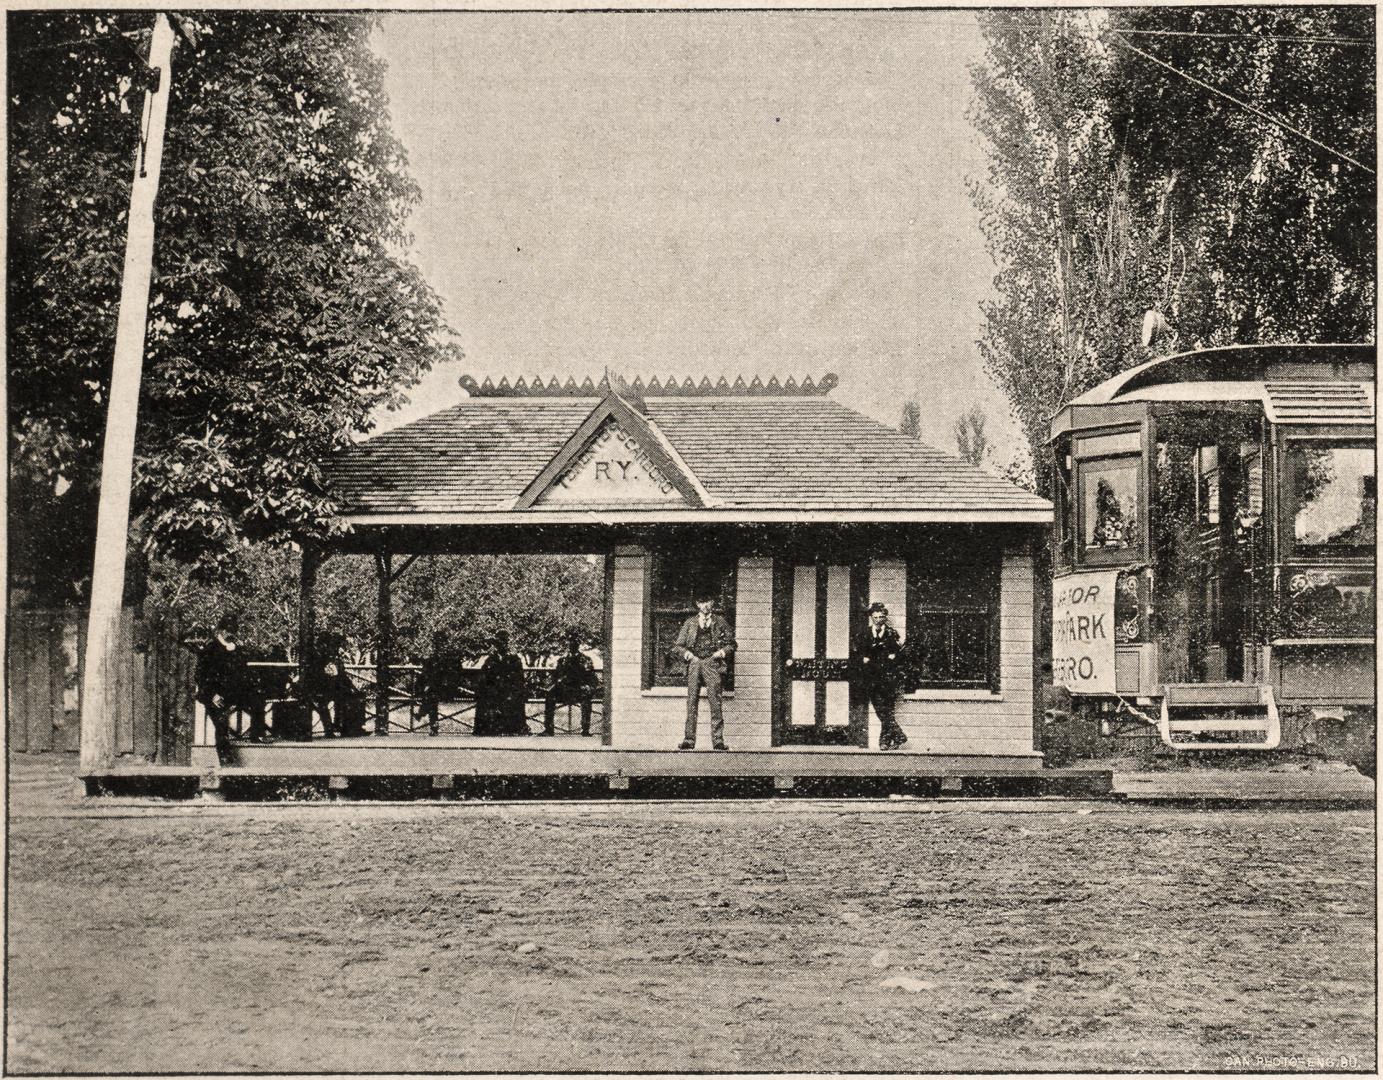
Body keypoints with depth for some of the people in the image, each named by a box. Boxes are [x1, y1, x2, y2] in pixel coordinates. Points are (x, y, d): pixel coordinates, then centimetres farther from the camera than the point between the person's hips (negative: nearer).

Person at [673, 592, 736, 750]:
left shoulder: (720, 623, 14)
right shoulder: (690, 623, 17)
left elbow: (731, 644, 15)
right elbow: (677, 646, 16)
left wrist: (722, 652, -3)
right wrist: (687, 653, -2)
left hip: (712, 663, -1)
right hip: (694, 663, 1)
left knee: (715, 702, -9)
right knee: (692, 702, -5)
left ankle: (718, 740, -8)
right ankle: (689, 740, -4)